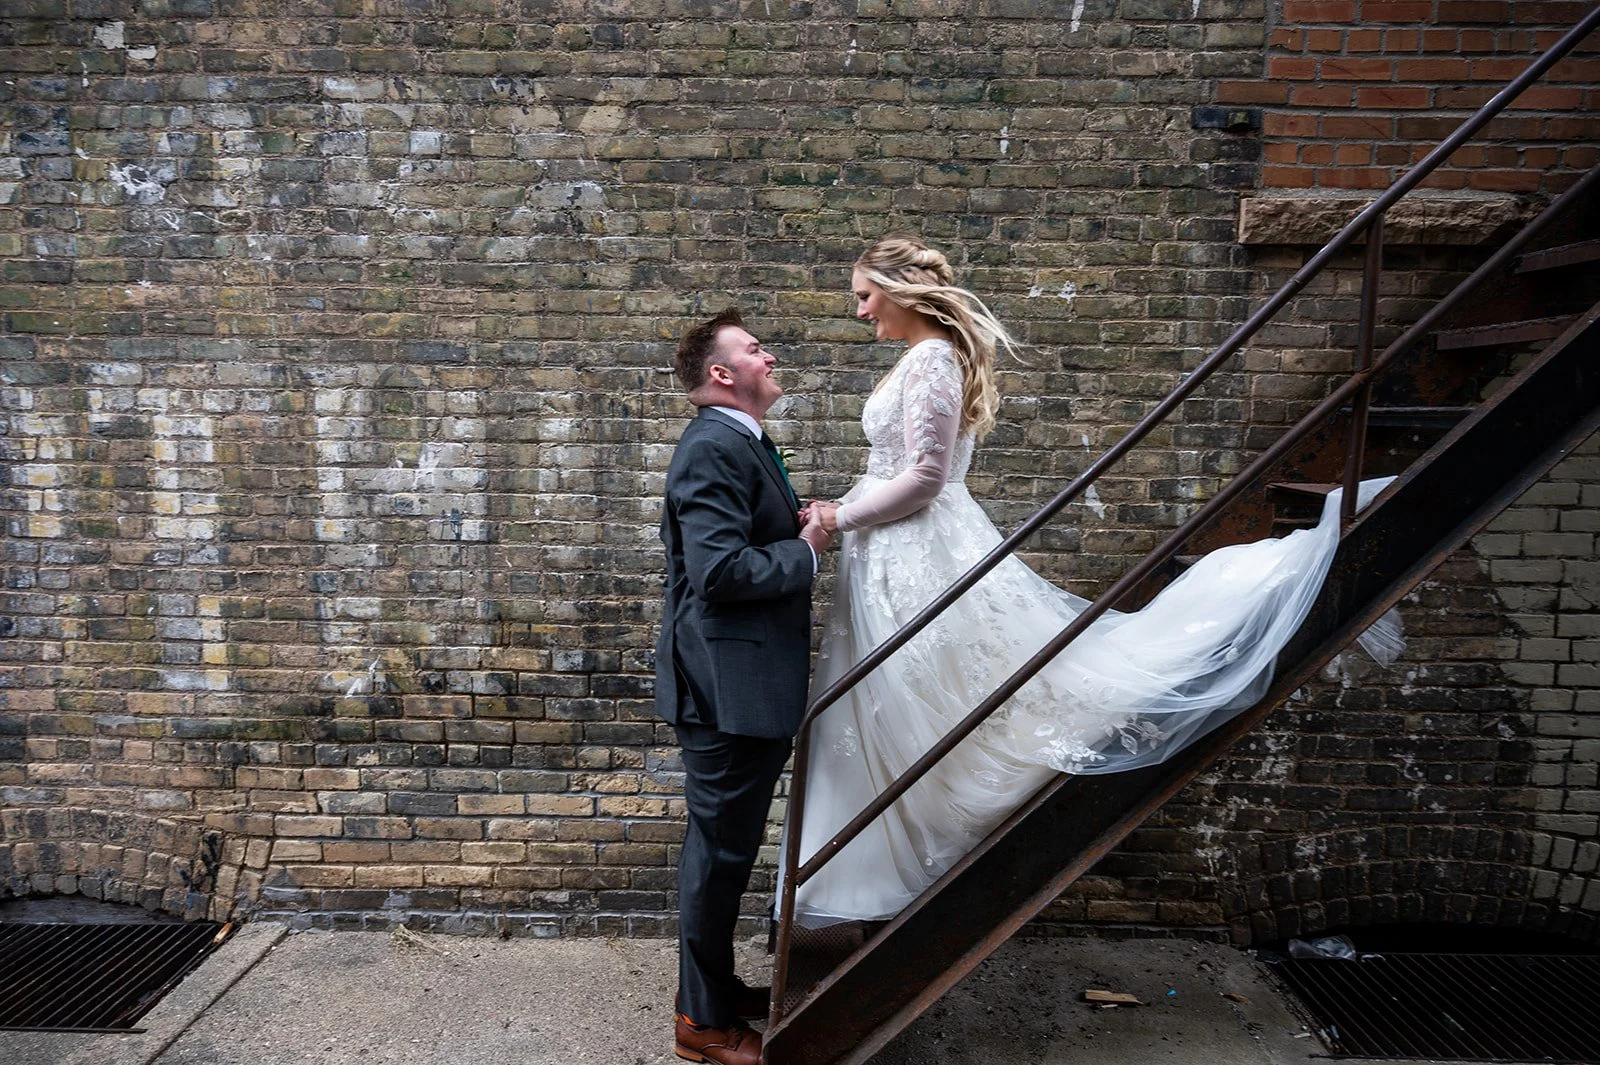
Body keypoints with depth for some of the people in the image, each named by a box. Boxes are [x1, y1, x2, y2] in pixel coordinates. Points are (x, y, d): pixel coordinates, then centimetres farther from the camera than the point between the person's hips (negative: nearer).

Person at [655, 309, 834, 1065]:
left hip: (748, 682, 11)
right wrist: (806, 551, -14)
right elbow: (720, 570, -27)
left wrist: (796, 527, 4)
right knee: (719, 852, 4)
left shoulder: (740, 443, 16)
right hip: (728, 683, -11)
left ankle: (718, 989, 39)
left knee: (728, 846, 21)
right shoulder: (713, 448, -18)